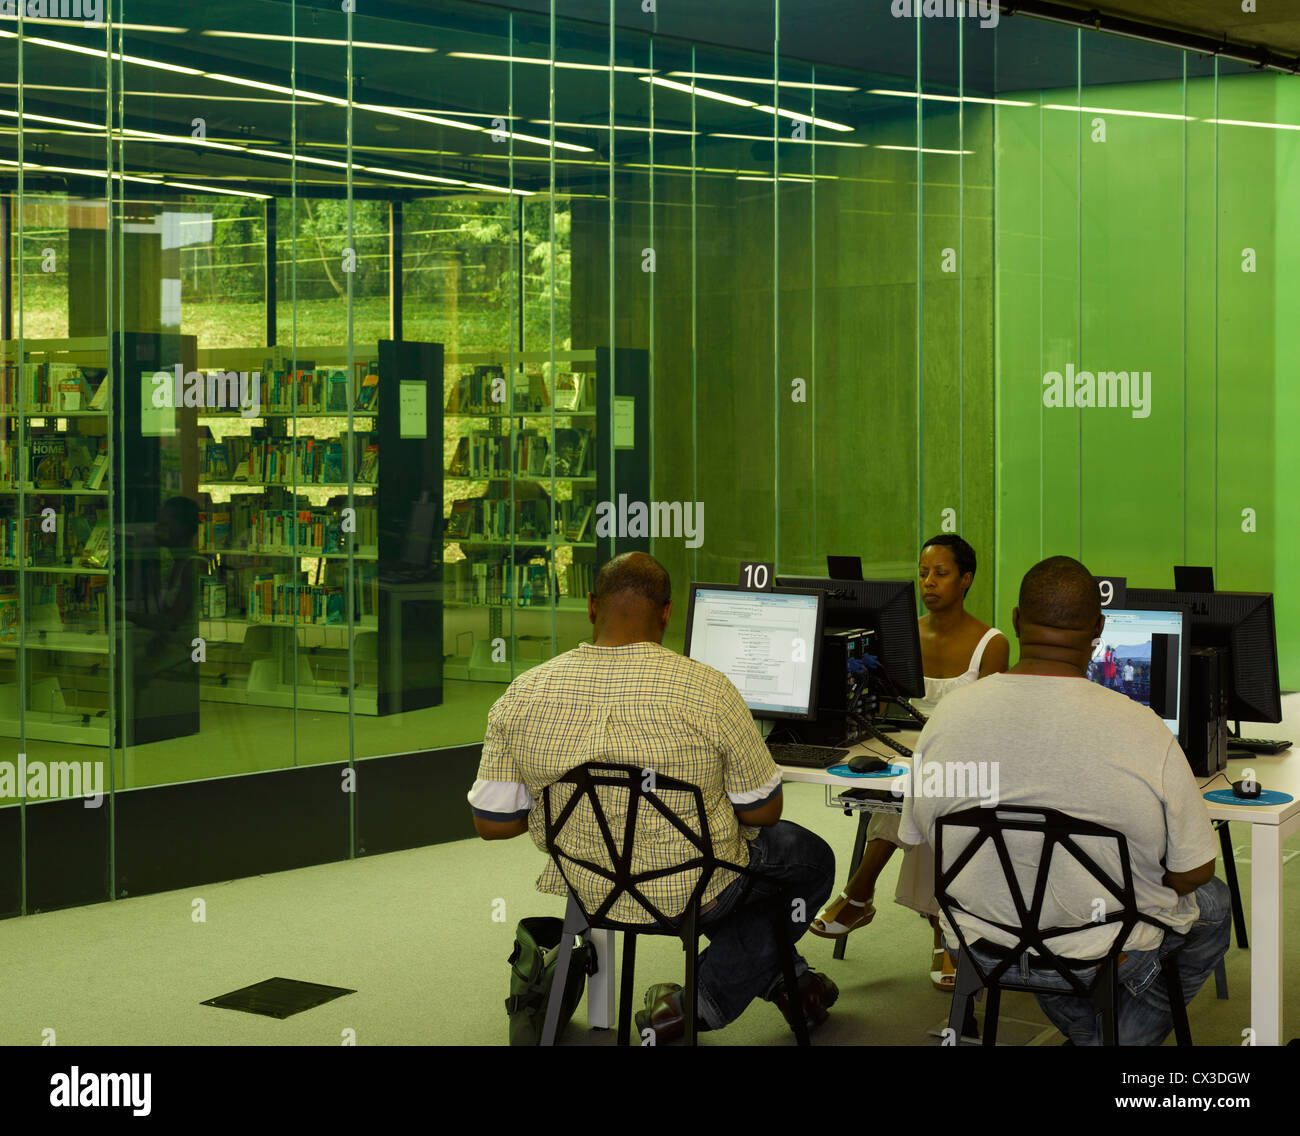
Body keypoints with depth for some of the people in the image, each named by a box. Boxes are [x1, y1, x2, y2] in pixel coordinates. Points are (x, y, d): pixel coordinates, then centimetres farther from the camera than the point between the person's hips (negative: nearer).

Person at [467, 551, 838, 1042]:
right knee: (811, 858, 24)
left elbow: (492, 823, -5)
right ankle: (703, 1001, 15)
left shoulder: (521, 697, -12)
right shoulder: (706, 689, -21)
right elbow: (762, 812, -11)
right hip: (690, 895, -5)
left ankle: (784, 978, 40)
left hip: (587, 890, 5)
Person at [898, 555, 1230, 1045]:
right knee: (1212, 904, 27)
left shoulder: (947, 716, -13)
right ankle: (1128, 1037, 18)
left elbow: (917, 840, 2)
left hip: (981, 949, 3)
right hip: (1107, 954, -3)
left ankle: (1087, 1035, 28)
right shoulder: (1143, 730, -22)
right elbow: (1192, 873, -12)